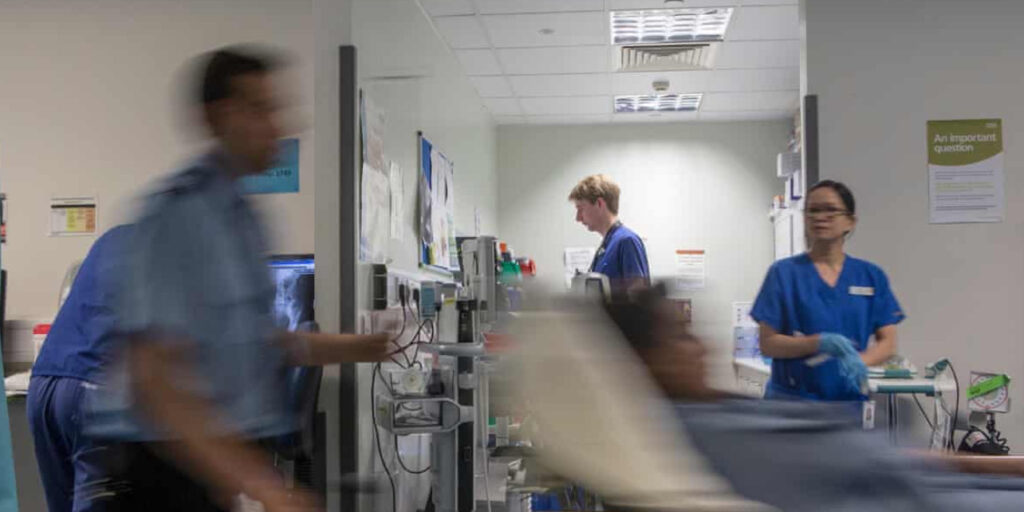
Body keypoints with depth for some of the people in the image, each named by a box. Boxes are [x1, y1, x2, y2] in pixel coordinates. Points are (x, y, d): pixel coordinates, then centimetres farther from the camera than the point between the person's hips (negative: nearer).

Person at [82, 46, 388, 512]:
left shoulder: (239, 211, 9)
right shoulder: (176, 213, -18)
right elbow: (154, 378, -25)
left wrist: (369, 346, 11)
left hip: (227, 460, 8)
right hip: (166, 469, -8)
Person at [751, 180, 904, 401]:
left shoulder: (871, 276, 8)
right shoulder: (784, 272, 1)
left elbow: (887, 341, 6)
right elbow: (768, 343, -4)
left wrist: (858, 360, -15)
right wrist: (821, 342, -19)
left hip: (851, 399, 3)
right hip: (792, 398, -2)